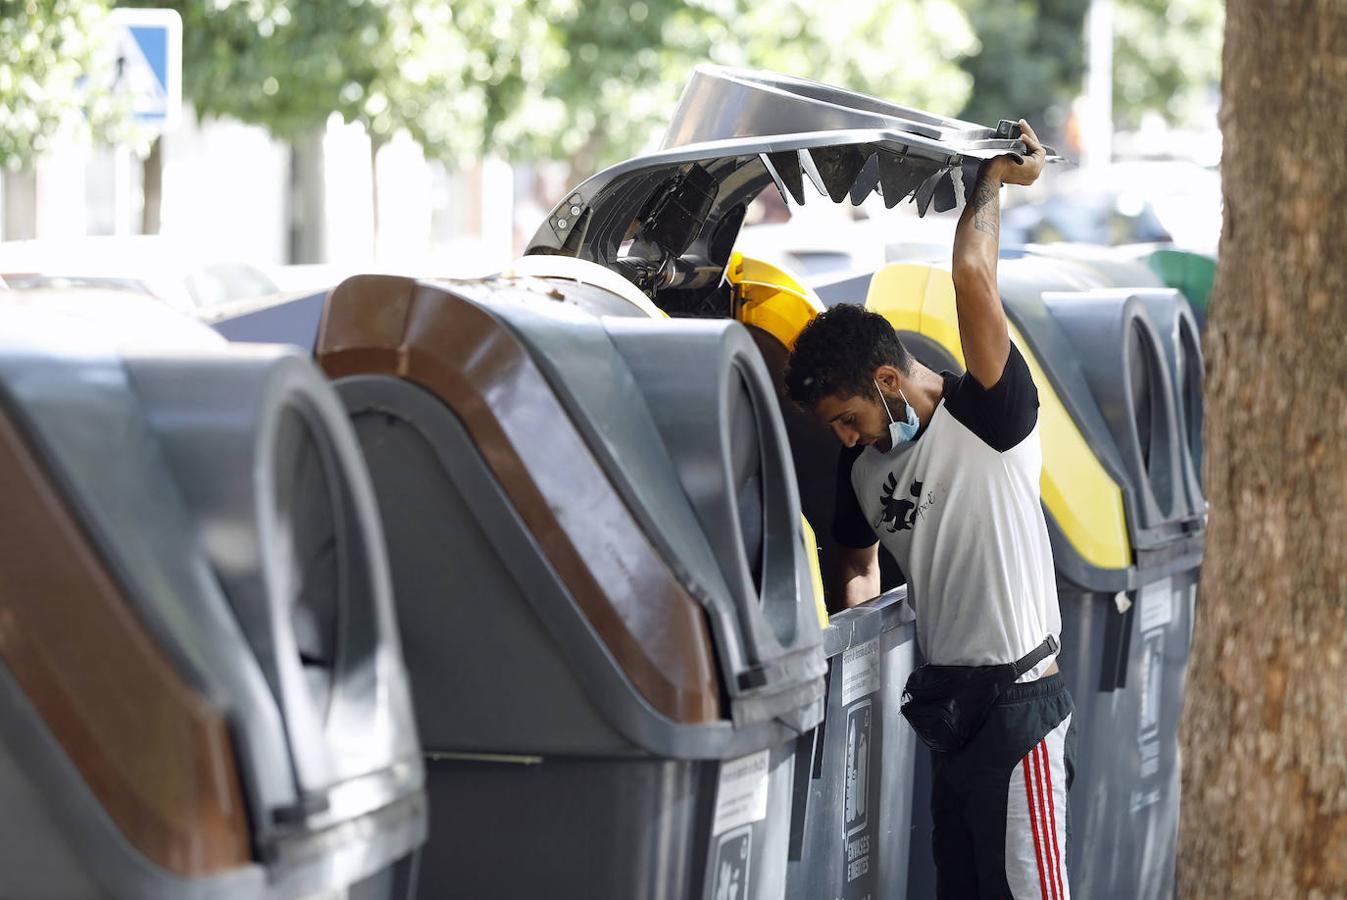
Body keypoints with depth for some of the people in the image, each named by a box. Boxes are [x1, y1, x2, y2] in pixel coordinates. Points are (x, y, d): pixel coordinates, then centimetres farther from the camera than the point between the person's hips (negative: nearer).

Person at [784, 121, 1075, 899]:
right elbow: (860, 564, 28)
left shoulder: (988, 420, -14)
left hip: (1018, 704, -8)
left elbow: (974, 276, -24)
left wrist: (994, 180, -10)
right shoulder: (863, 463, 10)